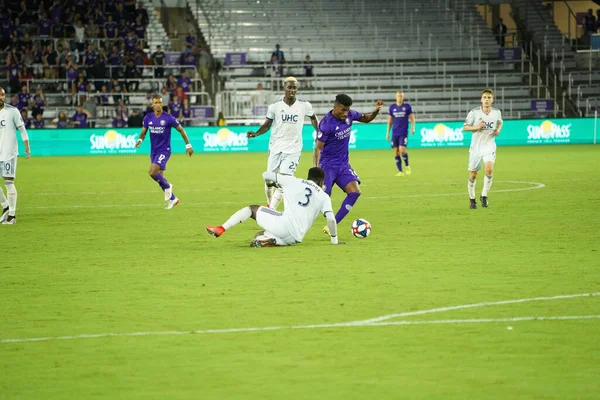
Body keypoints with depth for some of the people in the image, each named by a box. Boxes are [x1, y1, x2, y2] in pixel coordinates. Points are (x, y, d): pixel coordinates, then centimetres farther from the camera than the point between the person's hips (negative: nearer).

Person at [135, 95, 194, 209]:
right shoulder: (148, 118, 0)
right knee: (159, 176, 9)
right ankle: (172, 199, 23)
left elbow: (181, 130, -3)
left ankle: (167, 186, 5)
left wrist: (188, 145, -2)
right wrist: (140, 140, -17)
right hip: (154, 151, 6)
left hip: (164, 150, -6)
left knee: (152, 172, -21)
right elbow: (143, 132, 6)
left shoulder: (168, 118, -12)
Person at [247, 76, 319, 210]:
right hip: (275, 148, 1)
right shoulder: (275, 107, -4)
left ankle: (271, 210, -9)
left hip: (293, 150, -1)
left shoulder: (304, 106, -3)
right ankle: (269, 203, 33)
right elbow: (267, 125, 3)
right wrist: (255, 133, -14)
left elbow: (313, 118, 17)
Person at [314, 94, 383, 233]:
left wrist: (376, 111, -3)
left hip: (343, 164, 6)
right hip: (327, 165, -6)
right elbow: (318, 148, -18)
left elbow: (365, 119, 18)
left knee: (355, 192, -13)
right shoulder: (326, 124, -20)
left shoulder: (349, 115, -2)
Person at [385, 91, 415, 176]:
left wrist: (413, 128, -11)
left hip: (403, 132, -3)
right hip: (394, 133, 3)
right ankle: (400, 171, 8)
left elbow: (412, 118, 4)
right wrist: (387, 132, 11)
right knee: (396, 152, 0)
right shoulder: (392, 107, 7)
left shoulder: (407, 106, 1)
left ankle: (407, 166, 8)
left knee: (402, 150, -17)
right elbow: (389, 121, 14)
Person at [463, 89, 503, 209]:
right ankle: (471, 198, 29)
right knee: (473, 175, 7)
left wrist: (498, 130, -2)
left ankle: (484, 196, -7)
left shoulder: (497, 112, -3)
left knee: (489, 169, -24)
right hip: (476, 147, 0)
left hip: (489, 146, 0)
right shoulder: (474, 112, -10)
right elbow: (464, 127, -4)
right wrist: (477, 127, -20)